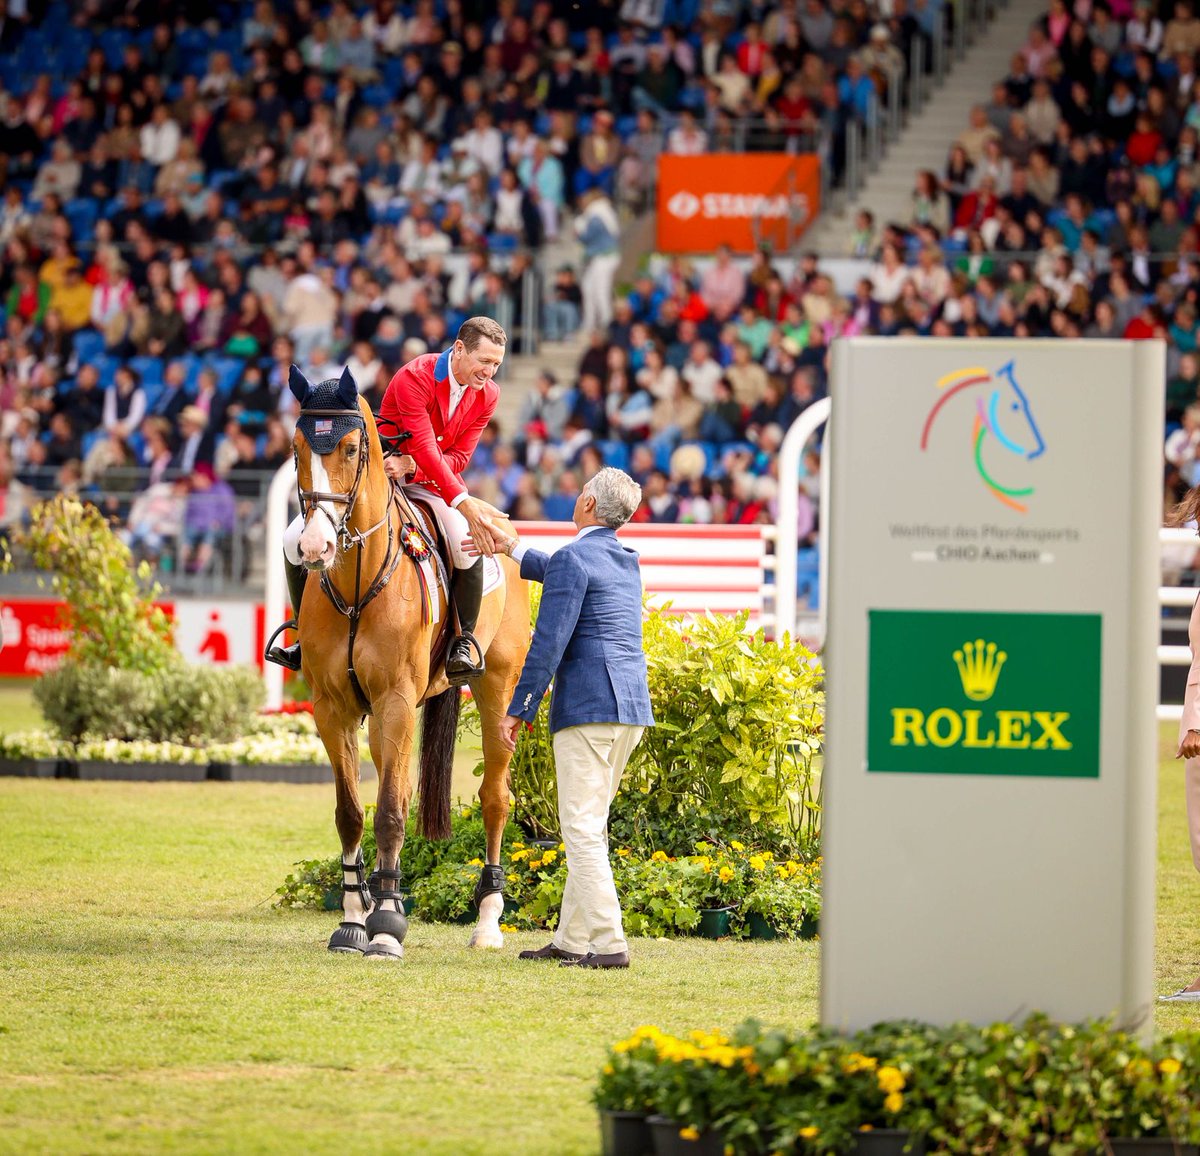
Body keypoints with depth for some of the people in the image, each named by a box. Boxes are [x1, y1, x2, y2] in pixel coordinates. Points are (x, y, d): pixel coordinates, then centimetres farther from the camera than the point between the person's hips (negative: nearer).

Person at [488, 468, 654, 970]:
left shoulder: (572, 559, -9)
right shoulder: (626, 562, 16)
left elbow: (549, 643, -14)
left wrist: (517, 710, -9)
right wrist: (513, 551, 48)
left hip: (587, 707, -8)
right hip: (632, 705, 8)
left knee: (582, 829, -8)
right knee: (590, 827, 15)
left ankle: (608, 943, -14)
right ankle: (573, 938, 19)